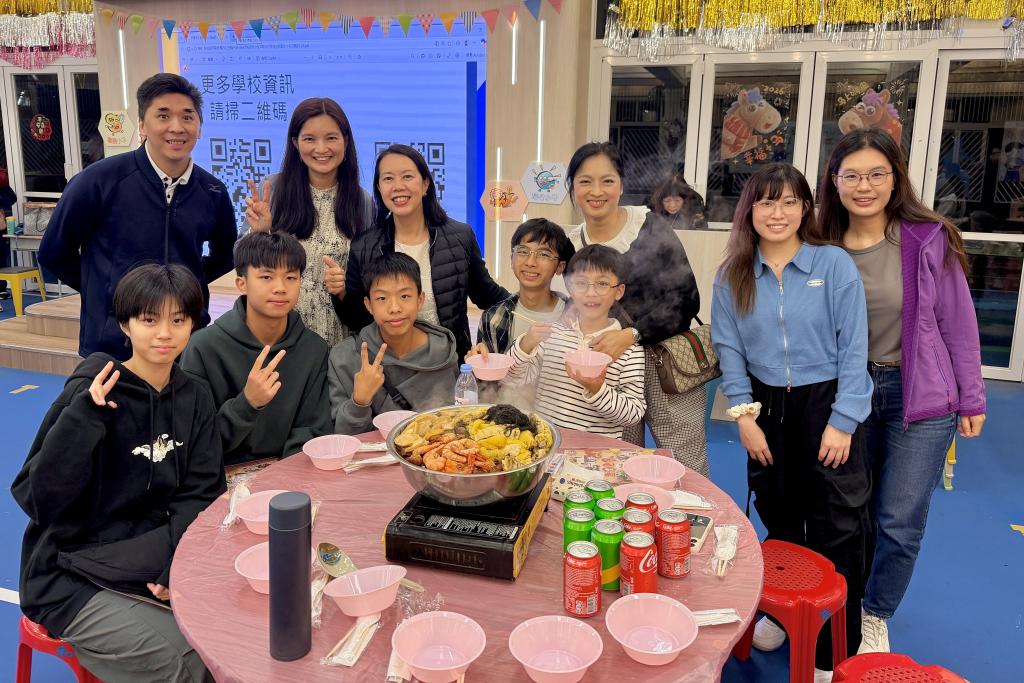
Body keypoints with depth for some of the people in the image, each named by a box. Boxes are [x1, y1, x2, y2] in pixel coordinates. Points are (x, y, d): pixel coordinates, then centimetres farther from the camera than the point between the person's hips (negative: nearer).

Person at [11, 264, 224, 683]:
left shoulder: (194, 398, 0)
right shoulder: (91, 395, -15)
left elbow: (200, 493, -1)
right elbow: (38, 499, -19)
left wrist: (175, 564, -17)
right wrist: (84, 416, -31)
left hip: (157, 561, 5)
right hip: (71, 575, -4)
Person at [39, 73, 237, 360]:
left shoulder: (213, 192, -1)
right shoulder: (101, 180, -10)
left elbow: (225, 254, 16)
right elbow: (54, 251, 1)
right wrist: (110, 292, 5)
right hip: (112, 346, -3)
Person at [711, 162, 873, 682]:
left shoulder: (834, 264, -8)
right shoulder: (732, 277, 0)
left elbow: (853, 348, -9)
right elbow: (730, 350, 1)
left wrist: (842, 421, -12)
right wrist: (744, 415, -6)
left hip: (828, 405, -2)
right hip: (768, 408, 3)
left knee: (837, 528, 1)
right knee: (779, 517, 16)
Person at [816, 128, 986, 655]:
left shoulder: (928, 240, -11)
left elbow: (957, 321, -4)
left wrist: (970, 398, -1)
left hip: (920, 396, -2)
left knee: (900, 522, 2)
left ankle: (875, 618, 27)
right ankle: (847, 609, 39)